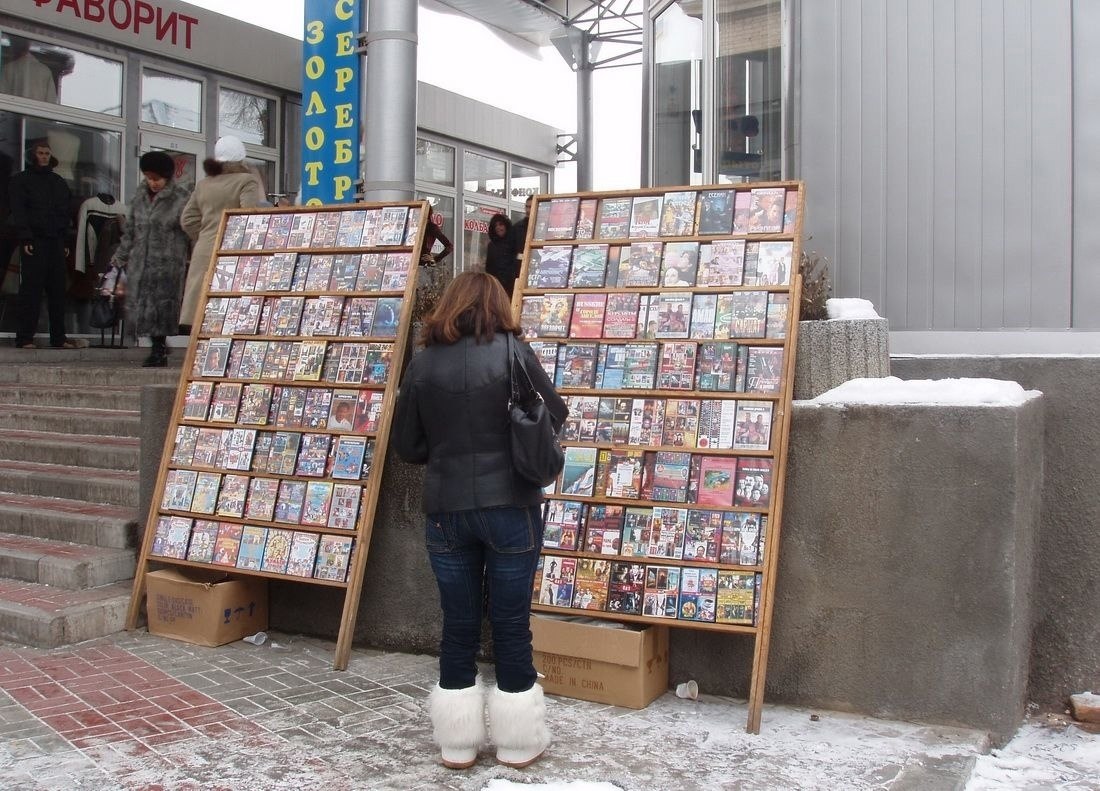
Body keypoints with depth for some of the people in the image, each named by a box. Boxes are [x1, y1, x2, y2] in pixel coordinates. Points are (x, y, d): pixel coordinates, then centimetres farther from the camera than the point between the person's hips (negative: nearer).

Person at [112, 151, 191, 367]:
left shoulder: (180, 199, -5)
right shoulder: (140, 196, 12)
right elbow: (130, 229, 19)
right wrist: (121, 256, 19)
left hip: (168, 262, -6)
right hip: (141, 261, 6)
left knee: (161, 306, -6)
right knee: (140, 306, 5)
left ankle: (159, 351, 6)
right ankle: (159, 348, 19)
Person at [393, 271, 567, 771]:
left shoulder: (423, 362, 0)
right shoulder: (513, 352, -7)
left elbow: (406, 445, 5)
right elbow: (555, 416, 4)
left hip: (446, 510, 2)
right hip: (510, 507, -2)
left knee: (458, 625, 11)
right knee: (511, 623, 8)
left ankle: (457, 744, 22)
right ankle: (517, 743, 20)